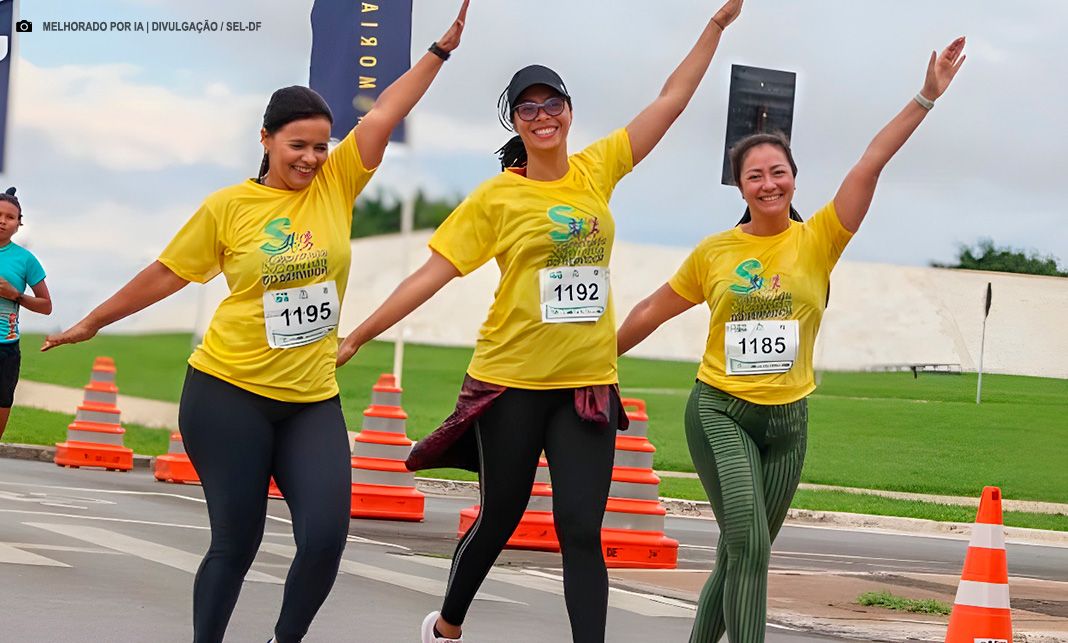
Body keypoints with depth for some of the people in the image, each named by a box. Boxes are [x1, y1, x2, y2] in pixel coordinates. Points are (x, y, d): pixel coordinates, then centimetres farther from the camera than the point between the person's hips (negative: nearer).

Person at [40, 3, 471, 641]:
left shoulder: (337, 185, 2)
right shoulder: (228, 207, -4)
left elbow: (384, 115, -5)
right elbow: (165, 275, 6)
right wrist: (92, 323, 14)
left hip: (312, 400, 3)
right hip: (229, 395, -3)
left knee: (326, 537, -8)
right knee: (236, 543, 2)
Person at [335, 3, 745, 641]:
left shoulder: (597, 169, 3)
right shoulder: (496, 198, -6)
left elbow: (672, 98, 8)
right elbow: (431, 274, -6)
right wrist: (357, 337, -9)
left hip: (587, 383, 2)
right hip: (512, 380, -2)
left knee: (582, 530, -5)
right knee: (499, 520, 13)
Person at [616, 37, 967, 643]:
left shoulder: (818, 240, -1)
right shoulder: (714, 252, -1)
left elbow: (871, 163, -9)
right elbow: (654, 310, 13)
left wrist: (927, 96, -14)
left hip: (788, 418, 2)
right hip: (720, 411, -2)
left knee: (744, 554, 13)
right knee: (749, 545, -19)